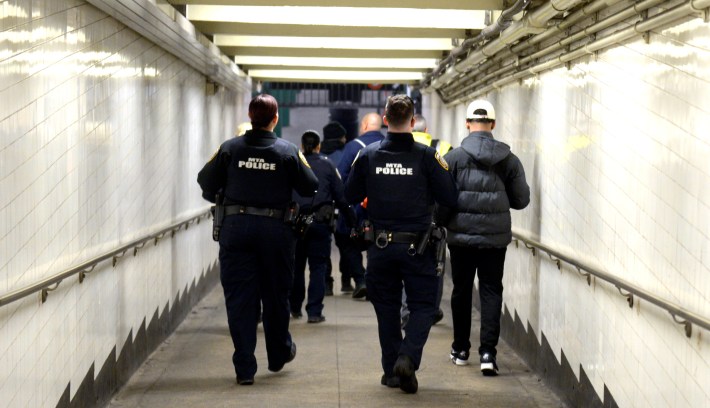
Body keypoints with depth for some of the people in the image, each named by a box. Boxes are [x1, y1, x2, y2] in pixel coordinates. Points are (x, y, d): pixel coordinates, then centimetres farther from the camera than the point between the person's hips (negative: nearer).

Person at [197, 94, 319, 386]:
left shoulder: (230, 148, -2)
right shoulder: (288, 151, -4)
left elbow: (206, 182, 2)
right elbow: (310, 188, -2)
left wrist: (222, 199, 22)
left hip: (235, 227, 0)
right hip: (276, 229, 0)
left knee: (239, 298, 3)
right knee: (275, 294, 17)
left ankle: (244, 368, 0)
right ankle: (279, 354, 34)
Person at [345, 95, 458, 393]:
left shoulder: (368, 155, -3)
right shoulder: (426, 156, -9)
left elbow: (351, 196, 6)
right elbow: (450, 198, -8)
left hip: (381, 246, 2)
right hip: (416, 245, -2)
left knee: (386, 307, 14)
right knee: (423, 305, 9)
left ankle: (391, 370, 17)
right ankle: (407, 358, -12)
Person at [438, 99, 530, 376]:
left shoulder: (454, 157, -8)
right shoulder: (508, 159, -2)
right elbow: (521, 199, 3)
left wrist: (442, 223, 11)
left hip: (461, 236, 0)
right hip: (496, 237, 0)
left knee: (461, 290, 14)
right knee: (491, 291, 5)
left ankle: (461, 349, 23)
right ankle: (487, 351, -7)